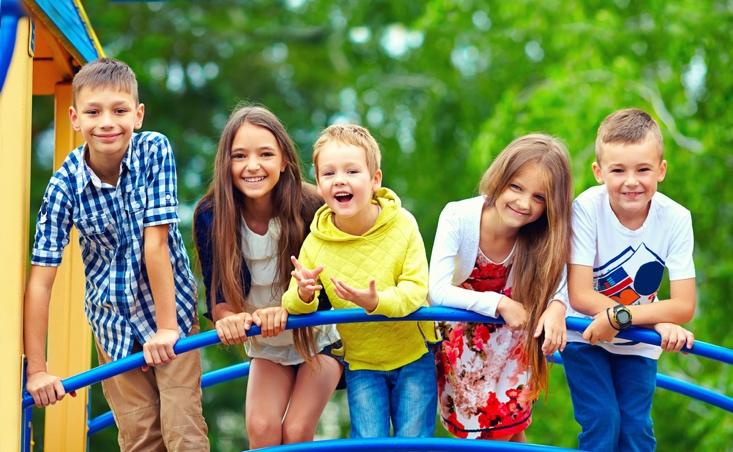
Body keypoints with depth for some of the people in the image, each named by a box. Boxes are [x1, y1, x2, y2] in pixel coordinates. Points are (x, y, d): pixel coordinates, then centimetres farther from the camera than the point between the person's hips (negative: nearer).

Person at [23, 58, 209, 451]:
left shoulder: (154, 151, -18)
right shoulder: (64, 186, -17)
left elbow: (155, 243, -21)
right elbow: (40, 279, -17)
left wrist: (166, 326, -20)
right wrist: (36, 369, -19)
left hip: (172, 308, -1)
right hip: (114, 322, 1)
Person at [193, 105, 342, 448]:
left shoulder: (312, 208, -28)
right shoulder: (210, 216, -21)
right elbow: (218, 298, -16)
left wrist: (286, 311, -42)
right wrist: (230, 319, -41)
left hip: (318, 336, -2)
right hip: (266, 345, 2)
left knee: (295, 431, -16)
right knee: (261, 429, -16)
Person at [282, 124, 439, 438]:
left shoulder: (402, 225, -16)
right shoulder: (316, 243, -13)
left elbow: (416, 288, -20)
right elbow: (293, 304, -6)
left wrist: (377, 302, -39)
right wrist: (303, 295, -31)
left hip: (413, 355, -1)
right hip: (362, 363, 1)